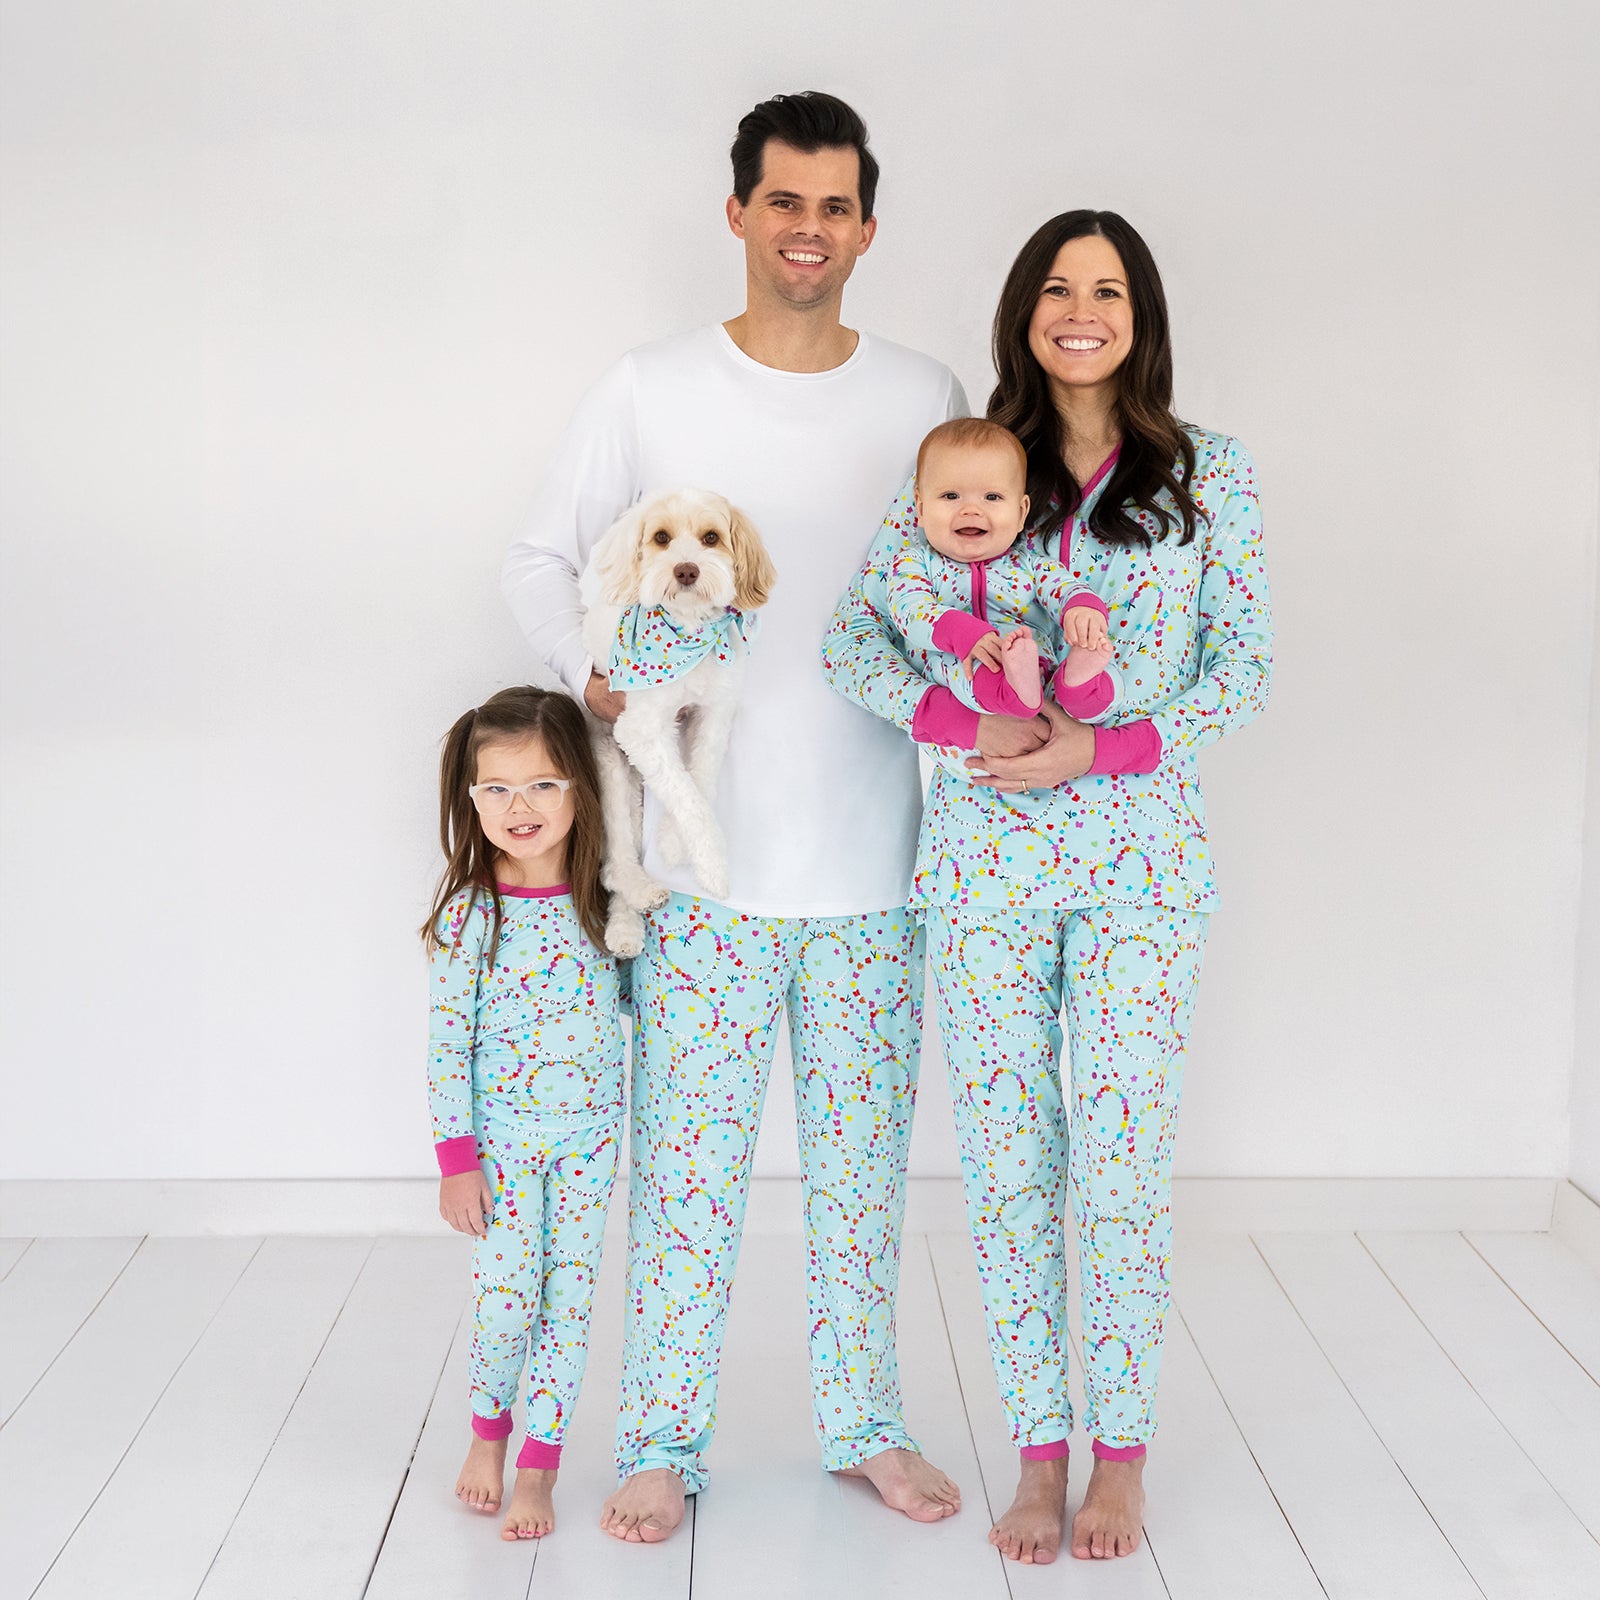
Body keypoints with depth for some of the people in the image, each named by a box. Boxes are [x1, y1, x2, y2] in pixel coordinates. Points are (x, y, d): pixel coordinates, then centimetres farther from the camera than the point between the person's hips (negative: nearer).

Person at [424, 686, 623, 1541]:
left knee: (567, 1295, 4)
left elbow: (634, 992, 15)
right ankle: (488, 1426, 26)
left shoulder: (603, 896, -4)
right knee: (506, 1298, -3)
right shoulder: (469, 913, -12)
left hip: (588, 1131, 3)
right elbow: (446, 1042, -9)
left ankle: (539, 1463, 18)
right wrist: (456, 1158, -9)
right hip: (501, 1137, -2)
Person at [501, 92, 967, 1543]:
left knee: (864, 1154, 11)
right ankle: (663, 1440, 18)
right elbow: (540, 560, 7)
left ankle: (864, 1421, 26)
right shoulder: (653, 391, 1)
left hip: (873, 858, 2)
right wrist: (594, 672, -11)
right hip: (707, 850, -1)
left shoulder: (922, 398, 6)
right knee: (689, 1151, 4)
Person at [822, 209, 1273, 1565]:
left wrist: (1099, 746, -14)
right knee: (1008, 1161, 6)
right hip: (986, 858, 2)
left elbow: (1246, 667, -1)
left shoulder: (1208, 473, 3)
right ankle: (1039, 1451, 20)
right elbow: (853, 640, 1)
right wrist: (970, 724, -16)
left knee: (1123, 1162, 1)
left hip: (1141, 862, -1)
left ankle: (1122, 1454, 18)